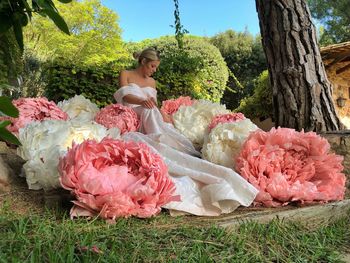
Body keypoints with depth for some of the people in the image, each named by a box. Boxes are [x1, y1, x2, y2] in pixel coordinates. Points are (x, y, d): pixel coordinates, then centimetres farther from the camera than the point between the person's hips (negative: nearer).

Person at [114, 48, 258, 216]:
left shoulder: (152, 82, 25)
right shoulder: (125, 75, 14)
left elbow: (154, 105, 12)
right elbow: (125, 96, -5)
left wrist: (161, 114, -11)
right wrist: (143, 101, -26)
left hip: (151, 120, 4)